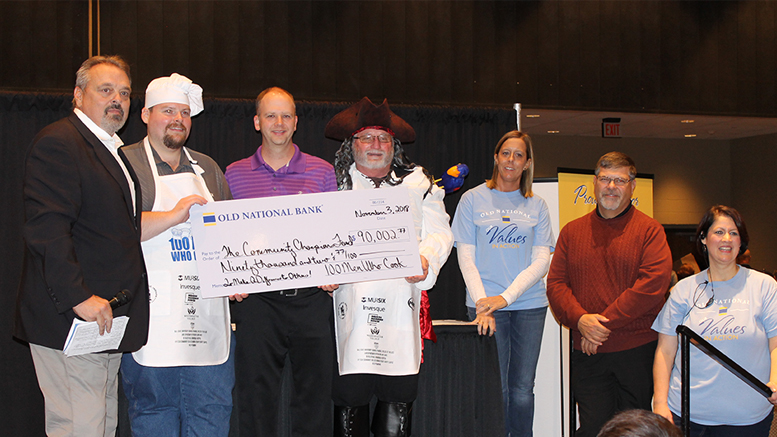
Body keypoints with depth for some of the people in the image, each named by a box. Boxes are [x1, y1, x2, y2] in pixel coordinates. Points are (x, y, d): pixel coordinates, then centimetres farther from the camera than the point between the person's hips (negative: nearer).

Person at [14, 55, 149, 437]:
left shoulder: (113, 151, 21)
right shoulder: (57, 142, -11)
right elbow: (46, 227, -21)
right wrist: (78, 297, -26)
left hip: (107, 319, 10)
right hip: (72, 321, -10)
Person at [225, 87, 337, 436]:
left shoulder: (322, 172, 8)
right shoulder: (234, 174, 9)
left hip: (311, 298, 0)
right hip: (256, 299, 0)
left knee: (315, 394, 3)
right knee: (256, 397, 3)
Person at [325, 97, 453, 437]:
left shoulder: (417, 182, 17)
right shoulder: (335, 182, 14)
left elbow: (439, 233, 9)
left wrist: (425, 261, -11)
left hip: (401, 303, 1)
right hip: (349, 302, -1)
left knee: (399, 396, -2)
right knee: (349, 395, -3)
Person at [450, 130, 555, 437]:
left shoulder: (536, 205, 10)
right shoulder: (473, 199, 6)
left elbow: (541, 261, 2)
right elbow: (466, 257, 1)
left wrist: (505, 297, -12)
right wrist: (482, 302, -12)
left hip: (529, 305, 2)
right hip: (486, 304, -1)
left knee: (522, 390, 2)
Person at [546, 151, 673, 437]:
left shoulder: (649, 230, 0)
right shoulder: (572, 231, 11)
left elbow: (653, 284, -12)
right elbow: (556, 283, 6)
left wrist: (605, 322, -14)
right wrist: (580, 319, -13)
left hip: (638, 351, -2)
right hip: (588, 353, 2)